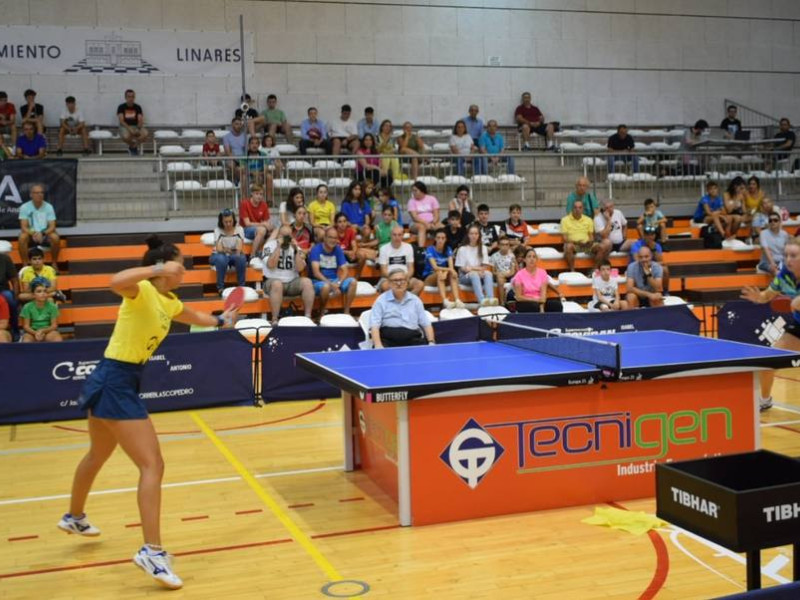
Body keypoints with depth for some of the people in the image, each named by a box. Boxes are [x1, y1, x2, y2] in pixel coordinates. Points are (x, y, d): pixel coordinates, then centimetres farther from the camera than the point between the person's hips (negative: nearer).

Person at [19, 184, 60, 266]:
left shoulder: (49, 207, -6)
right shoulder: (24, 207, -8)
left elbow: (52, 226, -10)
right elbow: (24, 227, -12)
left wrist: (42, 233, -30)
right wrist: (33, 233, -33)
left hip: (45, 235, 0)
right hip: (31, 235, 0)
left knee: (55, 237, -30)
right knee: (22, 237, -32)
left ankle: (54, 264, -12)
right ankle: (25, 265, -21)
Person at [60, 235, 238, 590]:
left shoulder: (169, 303, 10)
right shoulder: (142, 292, -16)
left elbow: (194, 318, 34)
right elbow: (116, 282, -41)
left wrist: (221, 321, 47)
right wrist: (158, 269, -36)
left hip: (114, 382, 10)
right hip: (116, 382, -10)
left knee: (98, 456, 30)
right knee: (152, 465, -12)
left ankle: (74, 517, 53)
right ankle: (152, 551, -12)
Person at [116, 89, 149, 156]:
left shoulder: (137, 107, 5)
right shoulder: (121, 107, -2)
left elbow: (140, 120, -2)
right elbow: (121, 121, -11)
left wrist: (138, 129, -23)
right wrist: (130, 129, -26)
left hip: (136, 126, 3)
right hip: (125, 127, -3)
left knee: (146, 134, -31)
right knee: (126, 137, -40)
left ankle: (133, 146, -4)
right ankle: (132, 146, -2)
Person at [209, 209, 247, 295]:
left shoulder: (239, 229, -7)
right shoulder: (218, 230, -10)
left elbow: (240, 246, -20)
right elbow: (219, 249, -22)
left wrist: (238, 251, -45)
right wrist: (225, 250, -47)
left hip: (234, 255, 1)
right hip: (219, 256, -1)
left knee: (241, 258, -33)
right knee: (222, 259, -36)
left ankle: (241, 286, -17)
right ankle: (220, 287, -22)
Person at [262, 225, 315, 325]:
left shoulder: (296, 247, 8)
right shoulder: (270, 245, 0)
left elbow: (300, 268, -6)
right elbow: (270, 265, -17)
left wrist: (296, 249, -12)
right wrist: (279, 246, -16)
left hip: (292, 282, 3)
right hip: (272, 282, -3)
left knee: (307, 282, -24)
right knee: (277, 284, -37)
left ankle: (308, 317, -21)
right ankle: (275, 320, -34)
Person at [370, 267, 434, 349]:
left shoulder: (415, 300, 19)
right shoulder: (381, 300, 8)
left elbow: (426, 324, 18)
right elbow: (374, 325, -2)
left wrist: (431, 342, -1)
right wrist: (378, 345, -20)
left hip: (413, 339, 3)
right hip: (388, 339, -3)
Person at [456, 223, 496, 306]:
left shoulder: (483, 248, 11)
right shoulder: (462, 249, 4)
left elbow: (485, 267, 4)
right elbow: (462, 268, -2)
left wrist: (471, 267, -12)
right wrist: (478, 269, -14)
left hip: (480, 275, 2)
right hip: (465, 276, -2)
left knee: (488, 273, -31)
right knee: (474, 274, -37)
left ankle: (491, 298, -54)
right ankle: (482, 300, -59)